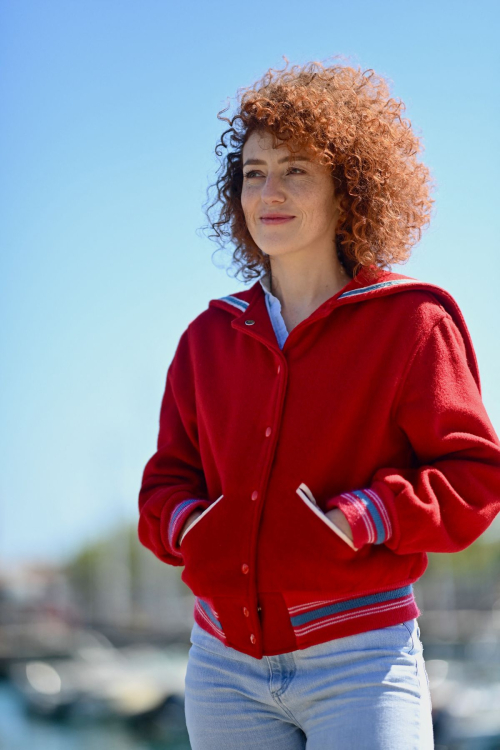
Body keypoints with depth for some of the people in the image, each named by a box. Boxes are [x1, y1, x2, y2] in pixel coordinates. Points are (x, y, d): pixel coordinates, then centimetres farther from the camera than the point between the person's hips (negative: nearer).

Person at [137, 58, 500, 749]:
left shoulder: (412, 321, -2)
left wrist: (354, 522, -19)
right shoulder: (210, 335, 12)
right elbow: (166, 481, 14)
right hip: (225, 665, 4)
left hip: (361, 663, -4)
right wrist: (192, 529, -8)